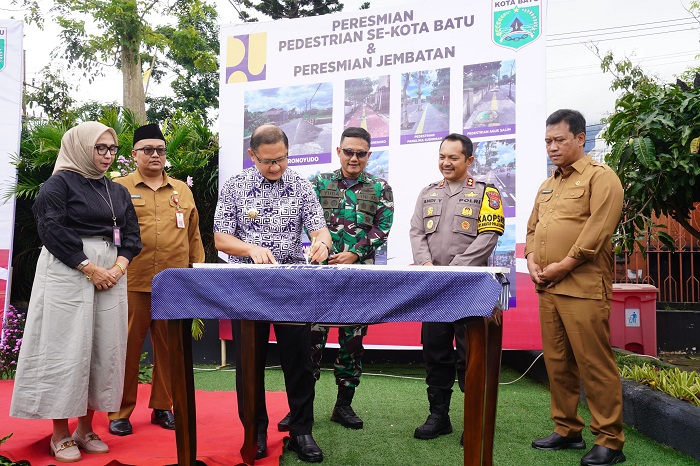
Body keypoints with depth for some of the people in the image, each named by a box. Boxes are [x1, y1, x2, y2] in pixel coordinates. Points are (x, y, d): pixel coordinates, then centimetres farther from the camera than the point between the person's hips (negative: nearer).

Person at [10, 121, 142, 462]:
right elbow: (51, 229, -11)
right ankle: (61, 433, 7)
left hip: (111, 274, 6)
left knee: (104, 349, 4)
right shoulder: (59, 183, 0)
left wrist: (118, 267, -7)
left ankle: (85, 428, 15)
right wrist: (89, 268, -15)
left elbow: (132, 234, 12)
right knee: (67, 347, -4)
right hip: (68, 272, -5)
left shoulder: (118, 192, 17)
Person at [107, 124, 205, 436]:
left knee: (169, 347, 9)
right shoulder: (118, 188, 6)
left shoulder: (182, 190, 15)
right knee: (127, 348, 4)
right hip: (131, 284, -3)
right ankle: (120, 411, 18)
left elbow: (194, 236, 15)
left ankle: (162, 406, 23)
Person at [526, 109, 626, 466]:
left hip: (582, 288, -7)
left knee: (594, 365, -5)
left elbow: (598, 229, -14)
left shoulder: (600, 177, -3)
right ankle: (567, 430, 23)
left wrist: (563, 265, -15)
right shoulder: (547, 186, 21)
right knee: (557, 364, 11)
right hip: (547, 289, 8)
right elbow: (533, 228, 22)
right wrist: (532, 260, 3)